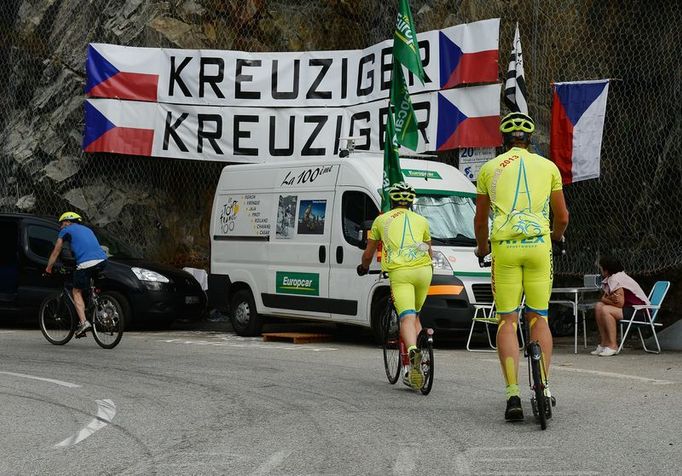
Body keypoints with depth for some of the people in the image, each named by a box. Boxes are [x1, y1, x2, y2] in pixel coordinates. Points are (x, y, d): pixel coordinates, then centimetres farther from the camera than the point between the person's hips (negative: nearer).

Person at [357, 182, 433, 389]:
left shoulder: (382, 220, 21)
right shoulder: (421, 220, 24)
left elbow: (368, 253, 30)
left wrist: (363, 267, 51)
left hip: (399, 272, -2)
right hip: (423, 270, 2)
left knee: (407, 318, -12)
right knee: (415, 315, 18)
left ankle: (412, 350, -42)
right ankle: (415, 367, 6)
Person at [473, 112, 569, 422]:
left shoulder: (489, 168, 10)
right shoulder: (548, 167, 11)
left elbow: (480, 221, 15)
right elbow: (562, 217, 14)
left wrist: (481, 248, 34)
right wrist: (556, 236, 37)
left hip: (504, 247, -1)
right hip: (538, 246, 1)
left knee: (507, 320, 2)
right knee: (538, 317, 12)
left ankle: (513, 394, -7)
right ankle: (544, 386, 3)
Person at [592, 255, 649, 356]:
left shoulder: (616, 279, -18)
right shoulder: (610, 279, 13)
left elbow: (620, 303, -24)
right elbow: (603, 298, 6)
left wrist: (608, 299, -8)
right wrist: (610, 299, -15)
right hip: (629, 307, 10)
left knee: (606, 310, -25)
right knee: (598, 306, 2)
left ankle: (613, 346, -21)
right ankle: (604, 343, 0)